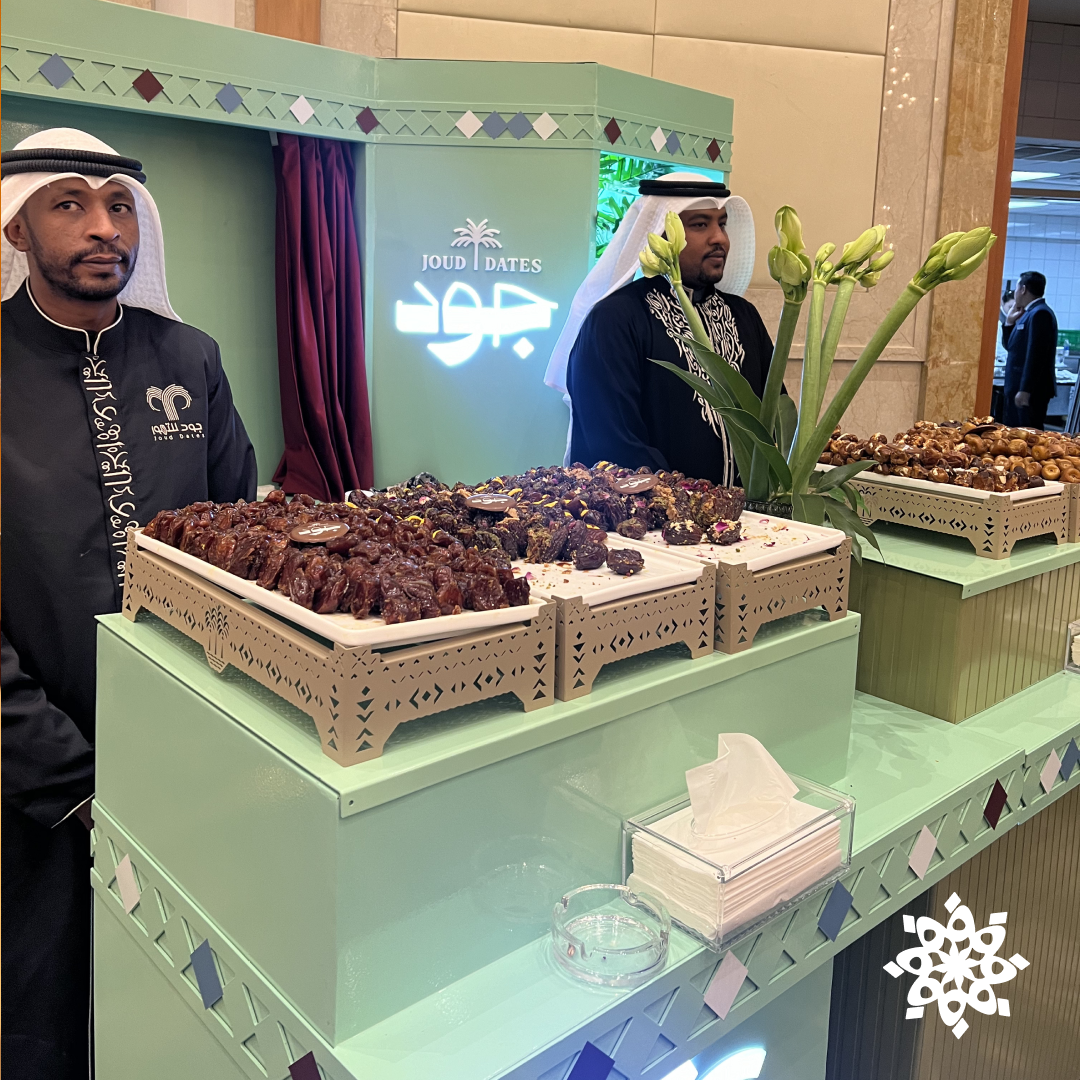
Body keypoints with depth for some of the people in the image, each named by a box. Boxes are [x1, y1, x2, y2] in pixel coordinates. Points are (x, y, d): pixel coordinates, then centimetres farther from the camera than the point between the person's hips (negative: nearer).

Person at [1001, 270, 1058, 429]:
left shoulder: (1040, 313, -16)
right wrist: (1009, 321, 9)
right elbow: (1010, 346, 22)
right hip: (1018, 386, 10)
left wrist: (1025, 390, -25)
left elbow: (1036, 355, -22)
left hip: (1032, 389, -10)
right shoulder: (1030, 313, 15)